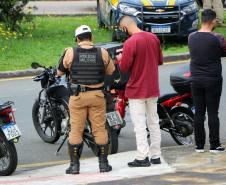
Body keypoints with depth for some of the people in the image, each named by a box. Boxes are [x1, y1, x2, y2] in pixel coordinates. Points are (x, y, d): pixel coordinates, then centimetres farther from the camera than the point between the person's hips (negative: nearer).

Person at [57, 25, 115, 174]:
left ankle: (74, 165, 8)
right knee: (100, 129, 8)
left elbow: (60, 72, 3)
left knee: (76, 130, 6)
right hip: (97, 95, 1)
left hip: (78, 95, -1)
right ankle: (103, 163, 12)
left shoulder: (70, 53, -7)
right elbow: (111, 71, 9)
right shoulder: (102, 53, -4)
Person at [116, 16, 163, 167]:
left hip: (137, 90, -7)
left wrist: (121, 59, 3)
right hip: (153, 89, 7)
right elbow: (160, 60, 12)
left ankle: (142, 157, -2)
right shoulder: (153, 38, 2)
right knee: (154, 122, 14)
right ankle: (156, 155, 18)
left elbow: (124, 68, -17)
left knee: (140, 124, -2)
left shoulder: (130, 43, -20)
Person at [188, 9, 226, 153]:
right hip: (213, 80, -4)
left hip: (196, 80, 4)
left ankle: (199, 145, 10)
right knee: (213, 113, 1)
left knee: (199, 113, 8)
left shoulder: (191, 37, 0)